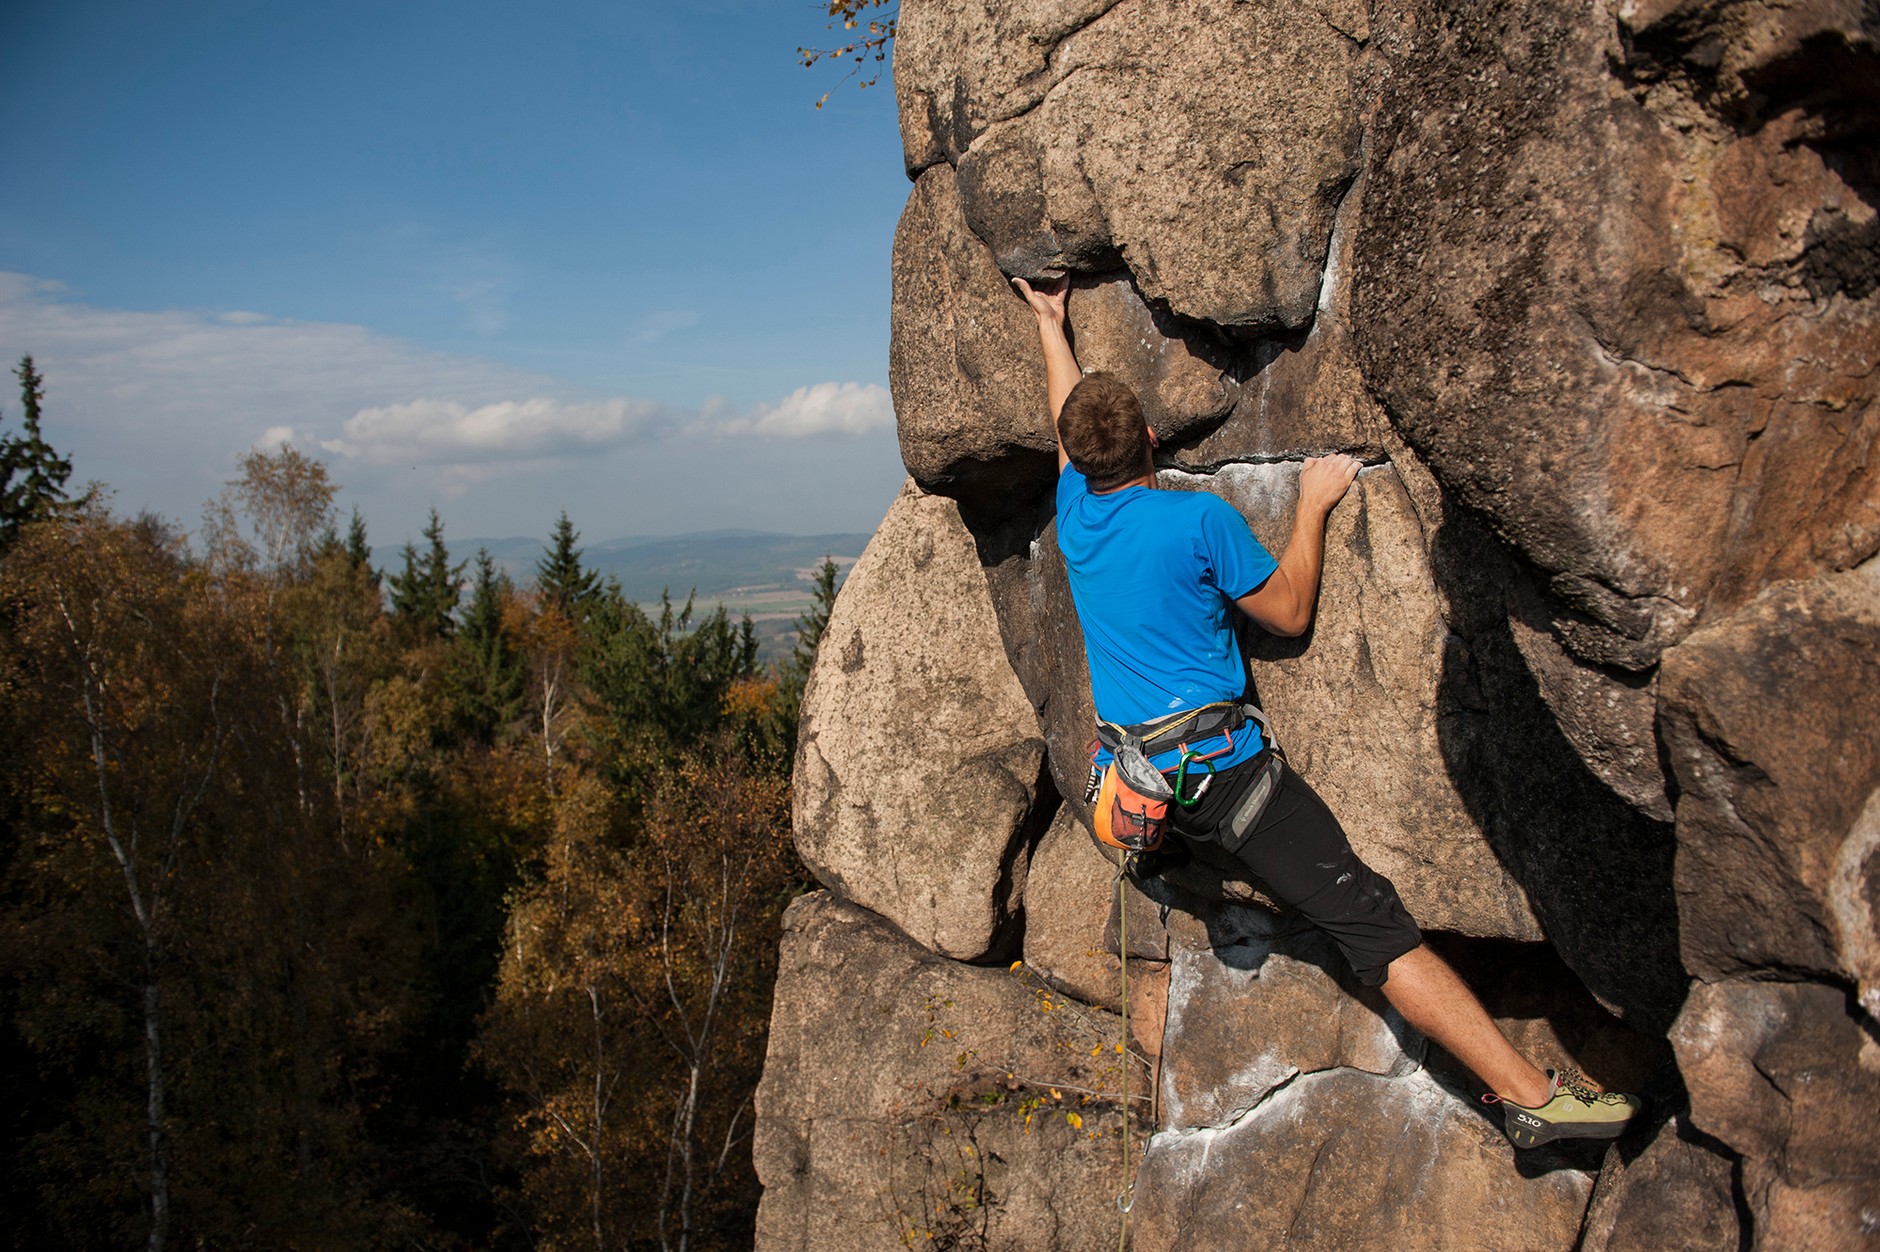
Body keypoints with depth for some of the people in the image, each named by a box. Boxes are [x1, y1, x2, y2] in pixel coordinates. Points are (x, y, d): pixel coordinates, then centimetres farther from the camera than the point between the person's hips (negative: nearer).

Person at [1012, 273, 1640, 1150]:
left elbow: (1069, 424, 26)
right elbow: (1289, 613, 1)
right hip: (1225, 775, -6)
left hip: (1134, 786, 6)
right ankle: (1528, 1093, -10)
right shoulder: (1200, 520, -10)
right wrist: (1313, 507, 11)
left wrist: (1051, 322, 39)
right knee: (1372, 922, -9)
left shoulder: (1075, 517, 7)